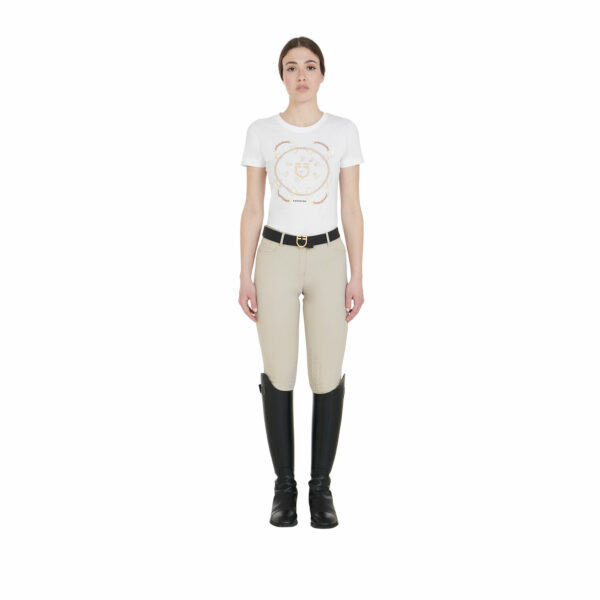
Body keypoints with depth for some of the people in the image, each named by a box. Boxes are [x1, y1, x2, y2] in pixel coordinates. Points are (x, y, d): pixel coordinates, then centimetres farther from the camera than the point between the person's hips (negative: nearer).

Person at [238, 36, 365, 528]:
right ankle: (285, 486, 17)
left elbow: (352, 209, 2)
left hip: (328, 259, 0)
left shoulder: (344, 131, 1)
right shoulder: (261, 132, 1)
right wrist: (245, 277, -3)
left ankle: (322, 486, 17)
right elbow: (252, 209, 2)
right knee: (279, 376, 2)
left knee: (327, 377, 1)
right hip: (276, 258, 0)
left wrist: (357, 277, -2)